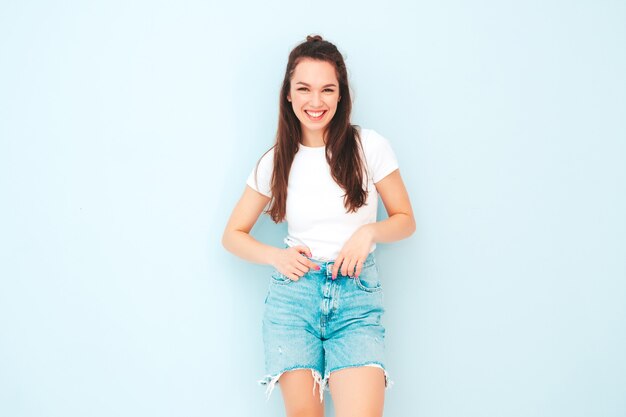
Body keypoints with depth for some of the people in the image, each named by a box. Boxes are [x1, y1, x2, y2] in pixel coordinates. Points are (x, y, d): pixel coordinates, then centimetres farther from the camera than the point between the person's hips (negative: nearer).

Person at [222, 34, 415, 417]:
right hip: (293, 291, 1)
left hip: (358, 294, -1)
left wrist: (370, 231, -12)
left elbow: (406, 220, 8)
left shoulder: (370, 146, 0)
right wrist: (275, 256, -6)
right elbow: (233, 235, 13)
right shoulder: (276, 161, 6)